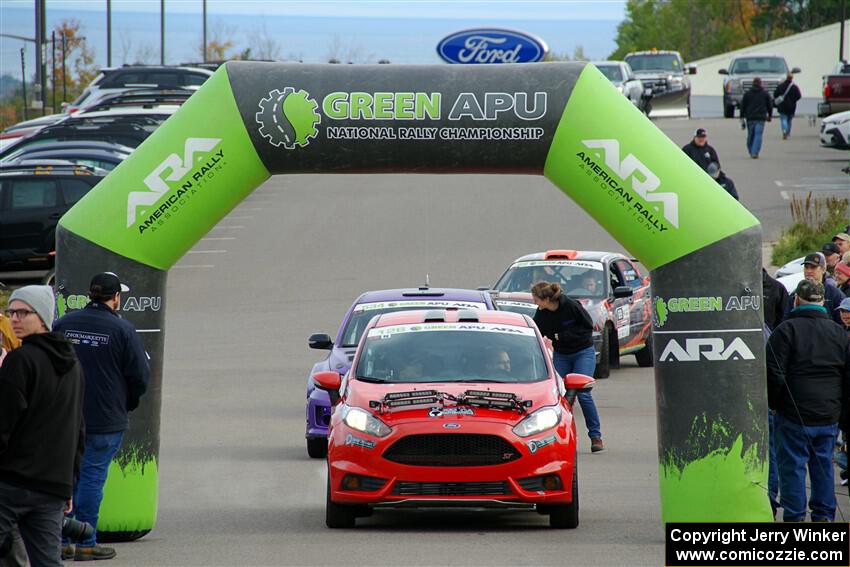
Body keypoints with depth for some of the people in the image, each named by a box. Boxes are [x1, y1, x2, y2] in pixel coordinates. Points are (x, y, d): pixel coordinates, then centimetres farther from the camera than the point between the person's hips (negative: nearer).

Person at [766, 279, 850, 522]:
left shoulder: (786, 330, -9)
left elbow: (774, 374, -12)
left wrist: (774, 404, 1)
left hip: (794, 414, -4)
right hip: (829, 415, 4)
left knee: (792, 466, 2)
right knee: (823, 465, 14)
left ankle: (794, 518, 3)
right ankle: (824, 516, 17)